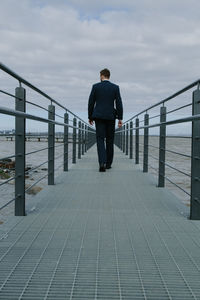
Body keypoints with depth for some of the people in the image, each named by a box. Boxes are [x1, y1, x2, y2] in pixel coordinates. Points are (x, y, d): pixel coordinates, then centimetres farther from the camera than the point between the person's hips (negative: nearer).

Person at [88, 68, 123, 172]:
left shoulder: (95, 86, 0)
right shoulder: (115, 87, 2)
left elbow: (91, 102, 1)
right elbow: (119, 103, -2)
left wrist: (90, 117, 10)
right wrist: (120, 118, 0)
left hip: (99, 116, -1)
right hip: (111, 117, 1)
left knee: (100, 140, -2)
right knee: (110, 141, 12)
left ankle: (102, 162, -21)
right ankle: (108, 163, 18)